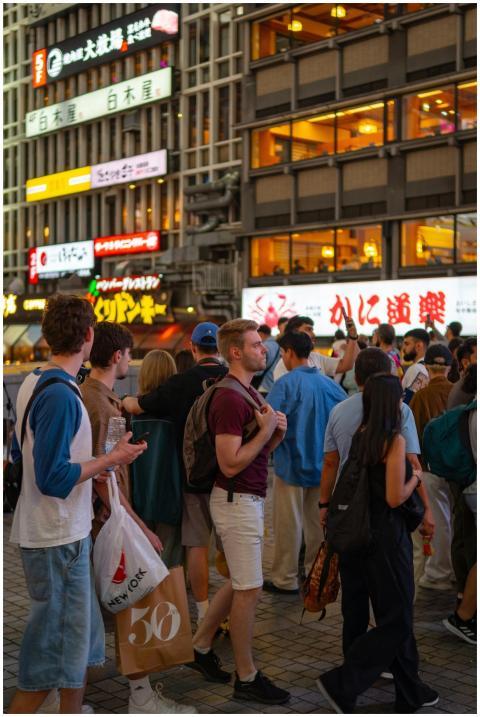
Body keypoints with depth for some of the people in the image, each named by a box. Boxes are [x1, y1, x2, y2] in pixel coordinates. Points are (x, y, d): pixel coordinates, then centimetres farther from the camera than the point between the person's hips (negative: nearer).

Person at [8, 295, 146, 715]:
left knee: (79, 636, 20)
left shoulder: (35, 383, 7)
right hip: (58, 538, -10)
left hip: (63, 533, 10)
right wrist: (111, 460, -14)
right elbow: (53, 479, -24)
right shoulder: (61, 395, -22)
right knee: (51, 651, 2)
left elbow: (23, 453, 16)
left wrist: (88, 469, 15)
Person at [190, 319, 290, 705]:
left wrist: (276, 432, -1)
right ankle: (246, 677, 11)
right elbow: (231, 464, -24)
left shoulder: (250, 392, 12)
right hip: (236, 500, -10)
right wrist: (266, 429, -19)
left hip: (249, 499, 10)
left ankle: (200, 646, 32)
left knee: (240, 583, 19)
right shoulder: (229, 399, -20)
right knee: (249, 589, -1)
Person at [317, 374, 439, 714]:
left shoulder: (361, 437, 5)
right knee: (396, 620, 2)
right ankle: (341, 684, -2)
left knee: (397, 614, 18)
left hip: (366, 532, 8)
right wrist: (416, 478, -2)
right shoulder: (395, 440, -17)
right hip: (388, 535, -8)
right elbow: (395, 498, -19)